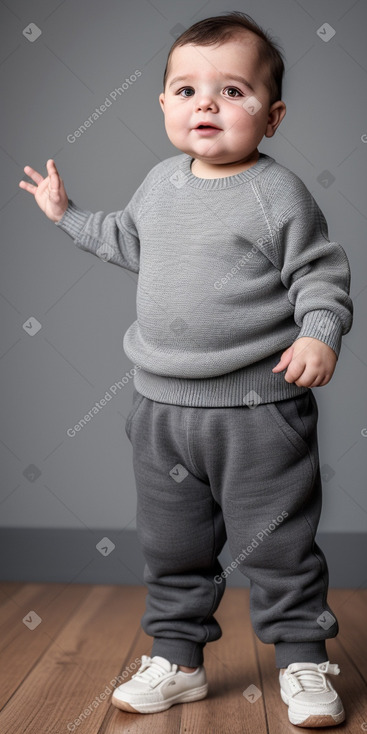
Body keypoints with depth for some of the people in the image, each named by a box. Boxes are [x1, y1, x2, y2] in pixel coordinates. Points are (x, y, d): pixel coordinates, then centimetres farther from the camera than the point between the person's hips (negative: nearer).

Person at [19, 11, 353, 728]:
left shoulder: (278, 193, -9)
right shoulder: (160, 181, 8)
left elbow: (321, 274, -7)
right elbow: (129, 242, 26)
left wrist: (319, 333, -24)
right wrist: (67, 215, 29)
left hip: (257, 406, -5)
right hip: (162, 402, 6)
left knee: (277, 546, 6)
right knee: (171, 547, 15)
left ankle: (302, 662, 26)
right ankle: (177, 659, 32)